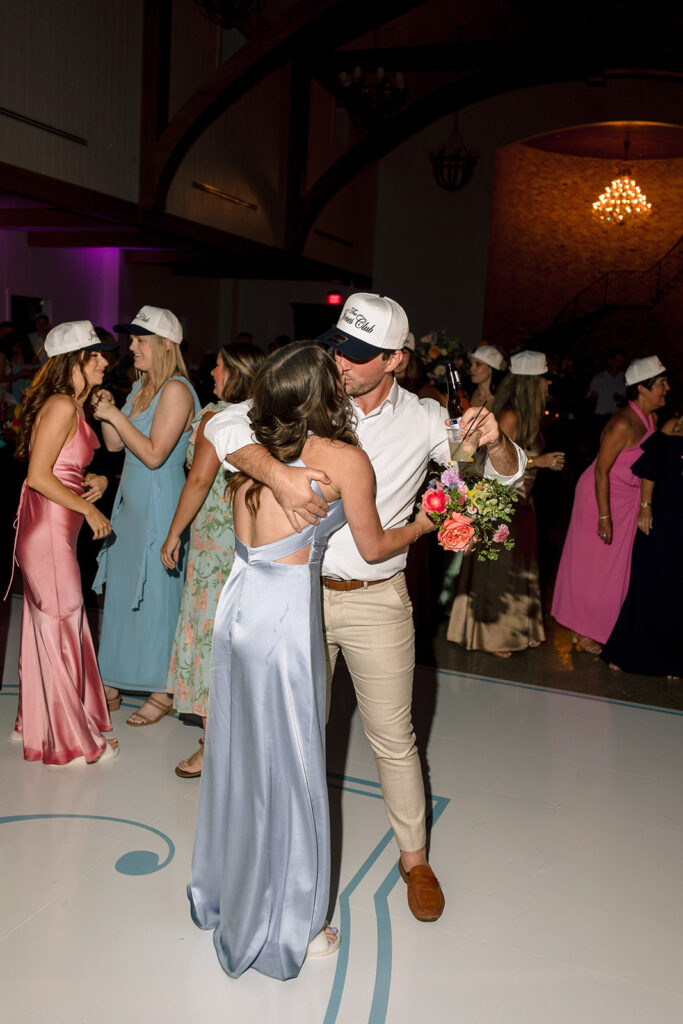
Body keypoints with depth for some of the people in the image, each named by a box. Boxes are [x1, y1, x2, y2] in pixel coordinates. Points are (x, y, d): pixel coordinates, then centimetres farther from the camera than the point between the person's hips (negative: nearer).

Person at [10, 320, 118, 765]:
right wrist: (89, 511, -16)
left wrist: (96, 480, 3)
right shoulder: (61, 406, -16)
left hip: (59, 525, 10)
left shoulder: (75, 406, 14)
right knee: (61, 621, -1)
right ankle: (69, 739, 12)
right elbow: (38, 475, -21)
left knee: (50, 620, 17)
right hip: (48, 525, -10)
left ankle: (43, 720, 32)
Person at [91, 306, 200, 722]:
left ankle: (162, 692, 13)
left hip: (159, 502, -9)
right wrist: (105, 412, -3)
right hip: (131, 500, 9)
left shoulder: (176, 390, -15)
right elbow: (116, 445, 13)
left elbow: (154, 454, -21)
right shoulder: (141, 386, 12)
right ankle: (116, 684, 25)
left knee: (156, 592, 0)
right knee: (123, 589, 13)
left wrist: (116, 415, -17)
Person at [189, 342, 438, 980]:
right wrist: (423, 524, 18)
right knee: (287, 767, 7)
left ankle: (222, 891, 42)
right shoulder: (346, 459, -9)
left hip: (239, 604, 7)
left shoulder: (252, 448, 7)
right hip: (286, 613, -7)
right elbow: (373, 547, 2)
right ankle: (282, 928, 25)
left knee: (238, 753, 21)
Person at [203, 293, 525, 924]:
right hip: (302, 590, 1)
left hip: (377, 600, -1)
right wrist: (279, 475, -31)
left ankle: (414, 858, 32)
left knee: (393, 739, 10)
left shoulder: (423, 420, -4)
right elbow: (226, 426, -14)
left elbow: (506, 475, -3)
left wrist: (495, 441, -27)